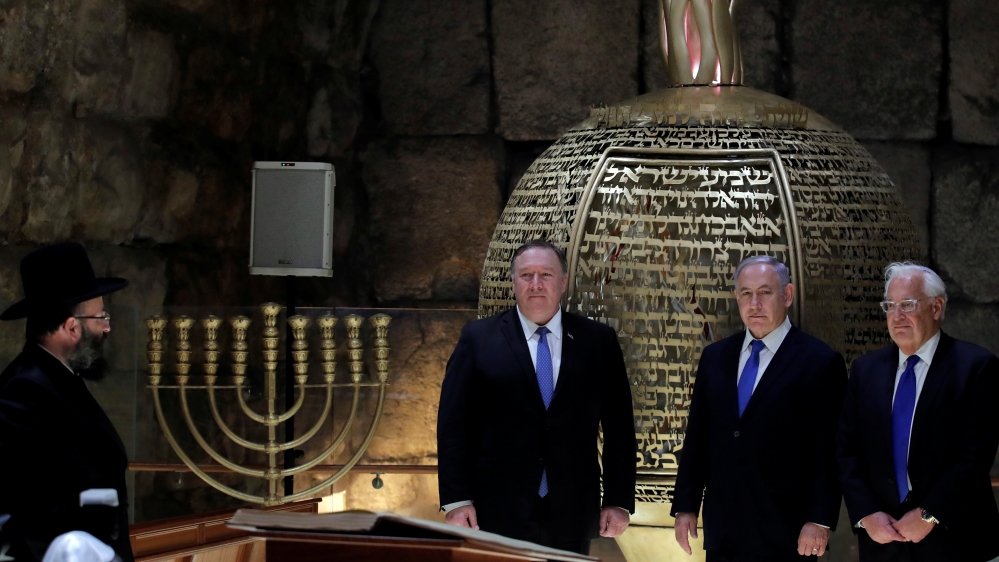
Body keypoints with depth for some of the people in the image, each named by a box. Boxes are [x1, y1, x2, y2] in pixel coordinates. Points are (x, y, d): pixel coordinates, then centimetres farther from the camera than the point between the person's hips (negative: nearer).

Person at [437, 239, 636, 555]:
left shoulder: (599, 342, 7)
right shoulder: (478, 339, 3)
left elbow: (619, 426, 7)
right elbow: (454, 423, 0)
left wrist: (619, 501, 2)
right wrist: (456, 500, -7)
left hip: (572, 516, 2)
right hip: (497, 514, -1)